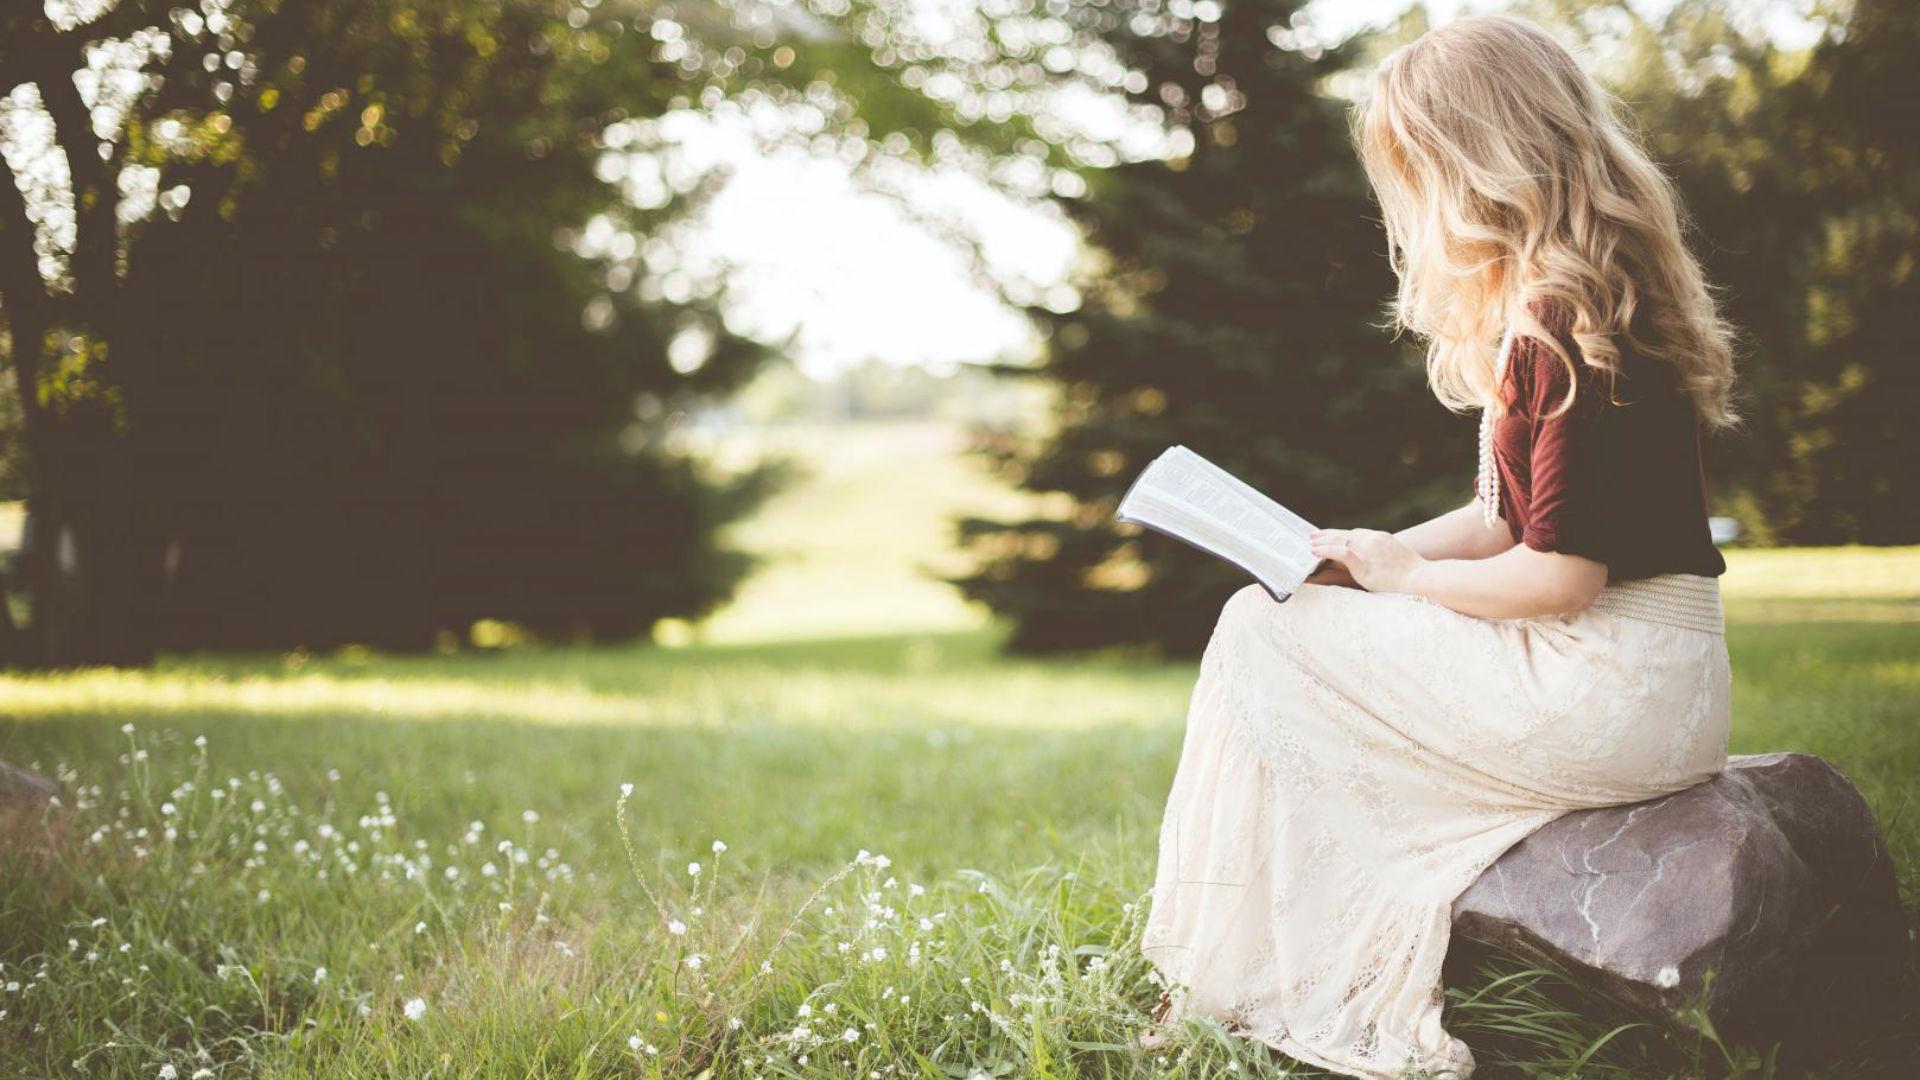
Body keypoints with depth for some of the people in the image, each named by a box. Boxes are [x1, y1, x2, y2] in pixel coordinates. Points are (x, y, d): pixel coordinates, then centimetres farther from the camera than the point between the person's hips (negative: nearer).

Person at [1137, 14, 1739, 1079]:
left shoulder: (1566, 325, -20)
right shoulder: (1539, 311, 12)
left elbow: (1561, 574, -22)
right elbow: (1505, 519, 17)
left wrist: (1403, 572, -7)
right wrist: (1362, 556, 6)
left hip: (1608, 694, -10)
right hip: (1634, 683, 10)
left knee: (1259, 636, -5)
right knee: (1274, 619, 11)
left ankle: (1232, 990, 6)